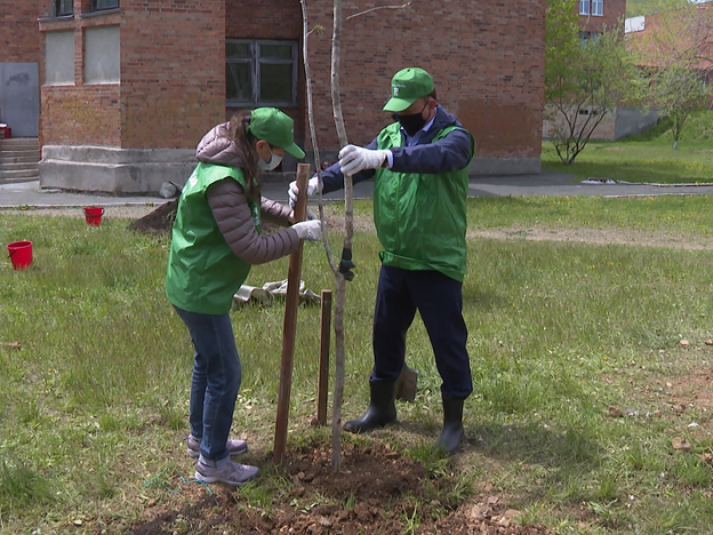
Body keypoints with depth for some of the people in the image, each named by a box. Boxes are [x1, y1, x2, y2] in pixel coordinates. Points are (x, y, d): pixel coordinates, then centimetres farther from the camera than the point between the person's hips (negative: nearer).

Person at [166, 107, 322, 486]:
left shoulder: (234, 168, 3)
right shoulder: (223, 182, -29)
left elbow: (253, 203, 25)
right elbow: (251, 249, -28)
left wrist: (289, 214, 10)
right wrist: (299, 233, -18)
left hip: (193, 284, 11)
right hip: (202, 291, -11)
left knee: (207, 363, 25)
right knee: (225, 374, 0)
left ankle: (201, 437, 43)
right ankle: (212, 462, 13)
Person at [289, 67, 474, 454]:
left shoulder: (454, 138, -13)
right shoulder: (390, 135, 7)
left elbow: (437, 157, -36)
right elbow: (354, 165, -4)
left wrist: (383, 158, -51)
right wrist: (319, 182, -25)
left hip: (439, 264, -6)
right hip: (394, 260, 6)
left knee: (448, 342, 3)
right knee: (386, 334, 17)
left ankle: (453, 421, 17)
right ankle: (381, 406, 35)